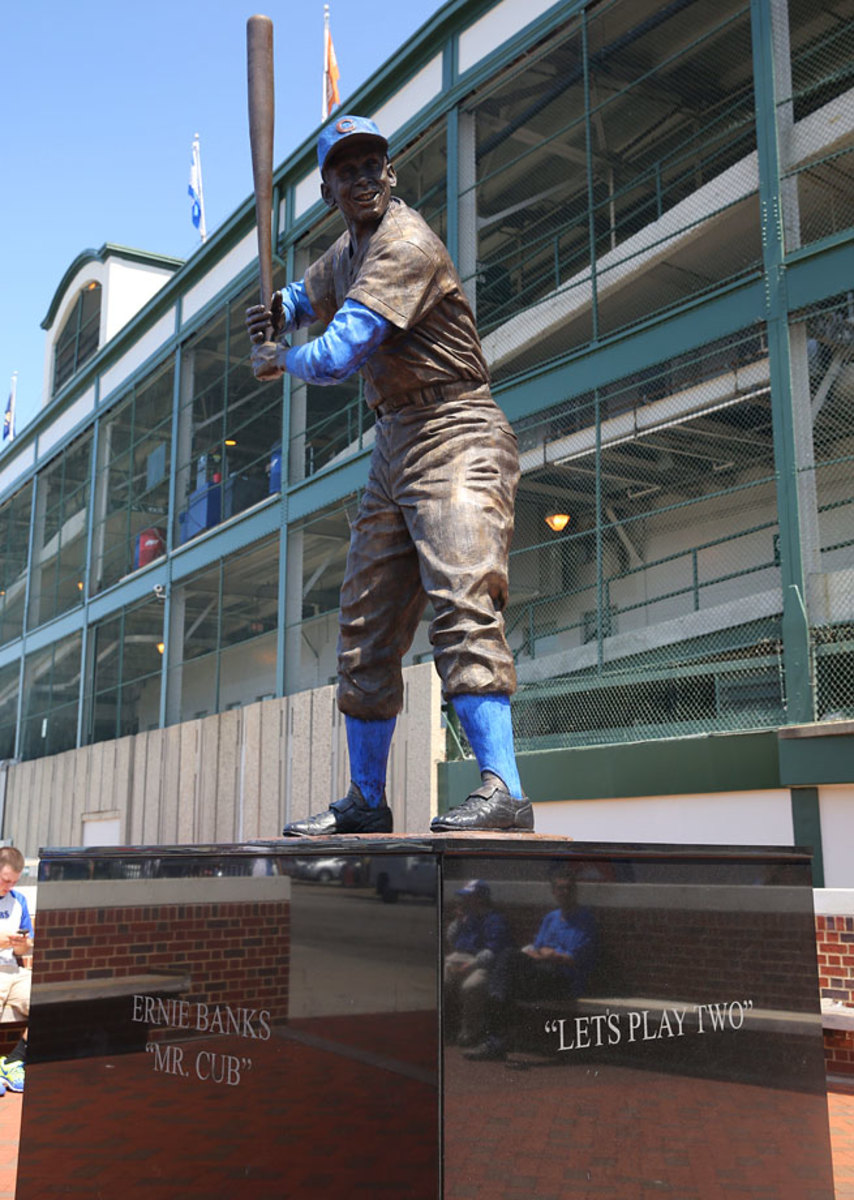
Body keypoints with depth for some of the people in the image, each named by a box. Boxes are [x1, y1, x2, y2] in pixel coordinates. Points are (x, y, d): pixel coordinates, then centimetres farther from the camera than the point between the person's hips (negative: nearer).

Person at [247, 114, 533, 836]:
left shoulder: (406, 244, -13)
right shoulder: (351, 248, 17)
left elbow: (338, 356, -23)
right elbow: (310, 297, 39)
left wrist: (280, 363, 0)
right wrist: (277, 314, 13)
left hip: (454, 434, -9)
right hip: (394, 447, 9)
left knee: (462, 604, -25)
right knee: (365, 628, 7)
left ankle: (504, 790, -28)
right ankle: (366, 801, 16)